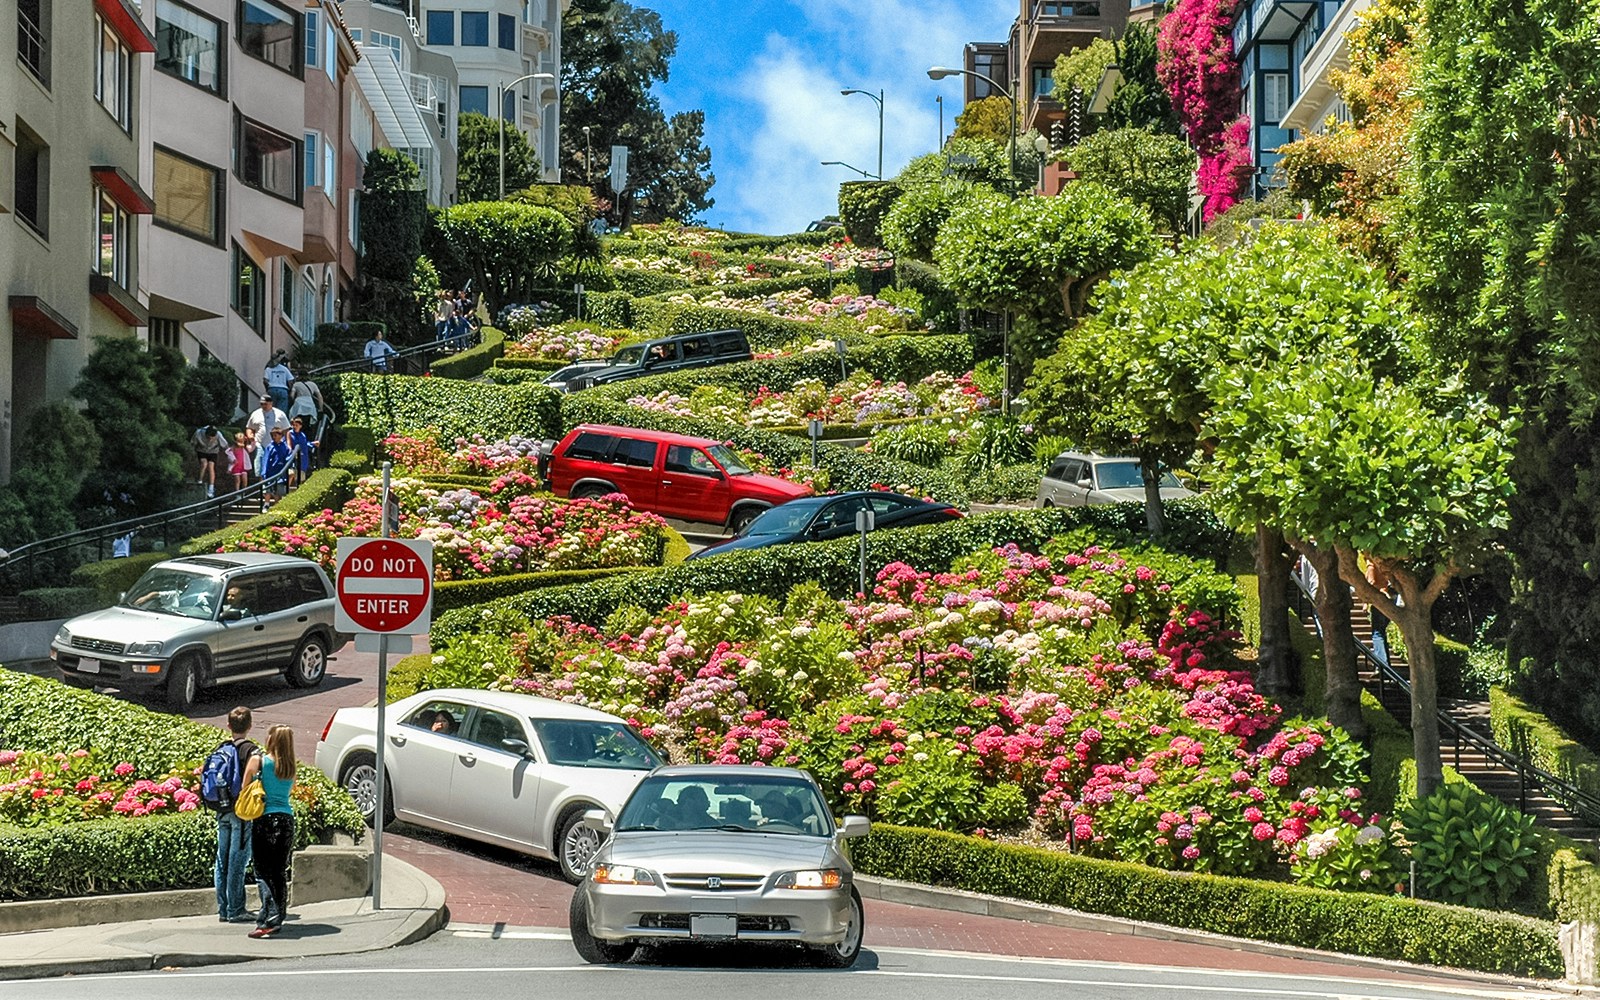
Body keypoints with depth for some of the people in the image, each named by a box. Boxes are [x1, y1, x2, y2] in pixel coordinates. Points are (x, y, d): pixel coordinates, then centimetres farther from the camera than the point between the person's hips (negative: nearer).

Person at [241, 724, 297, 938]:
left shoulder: (258, 759, -3)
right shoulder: (290, 767, 9)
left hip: (266, 819, -4)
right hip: (287, 819, 5)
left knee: (263, 872, -5)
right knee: (280, 872, 13)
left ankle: (269, 919, -18)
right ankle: (279, 918, 17)